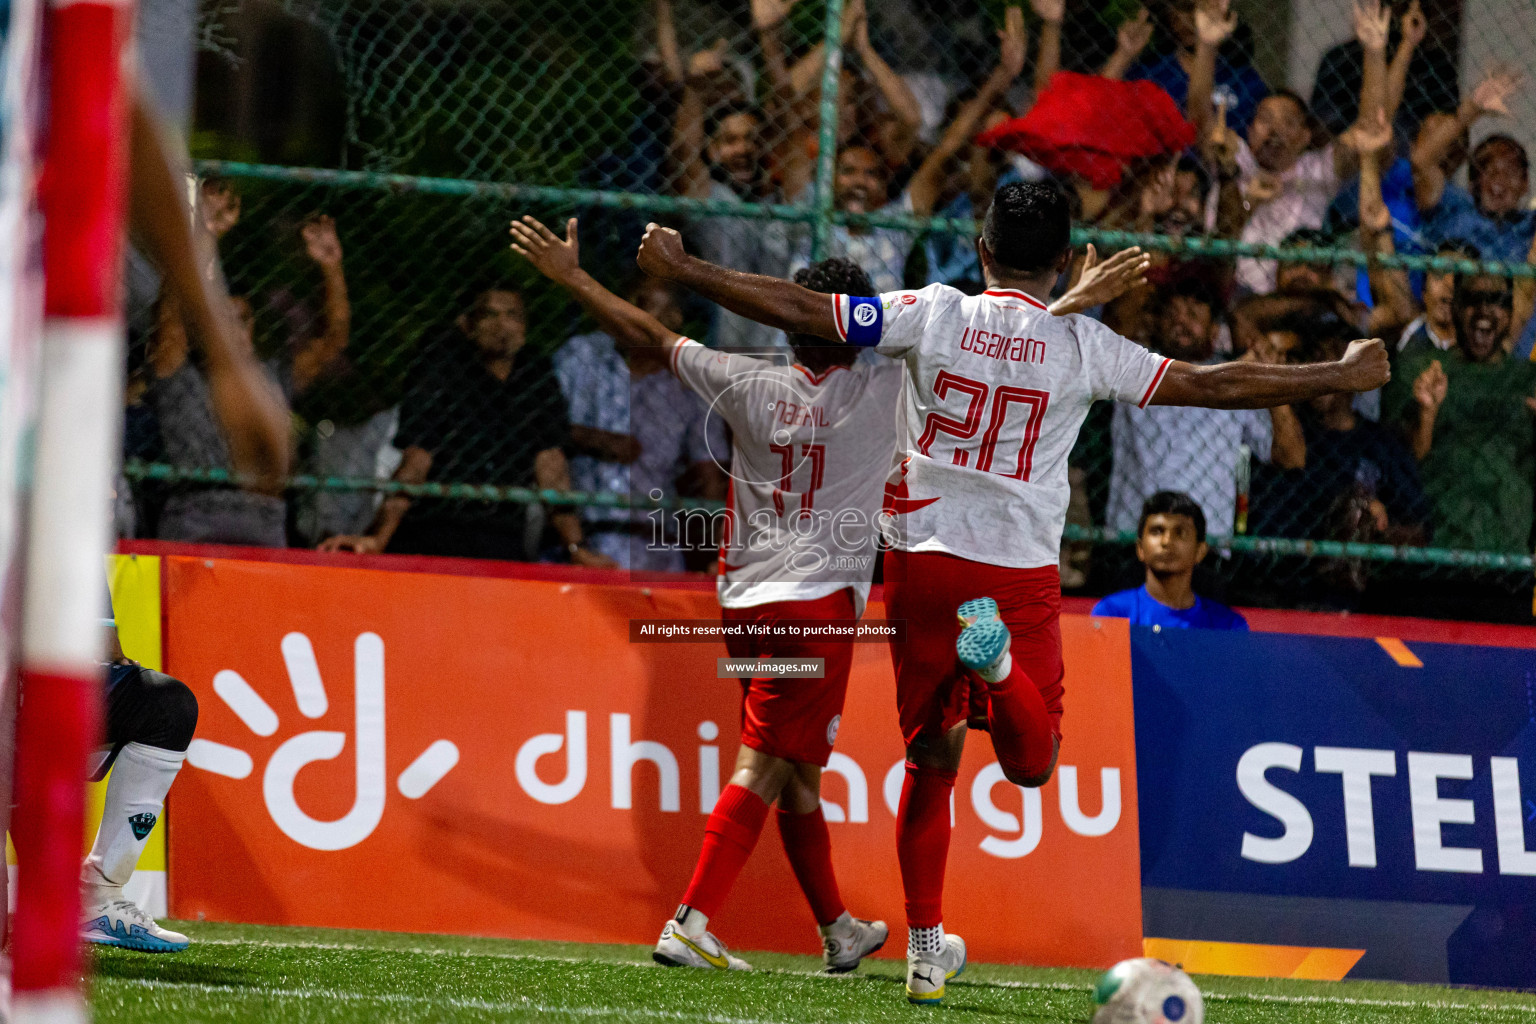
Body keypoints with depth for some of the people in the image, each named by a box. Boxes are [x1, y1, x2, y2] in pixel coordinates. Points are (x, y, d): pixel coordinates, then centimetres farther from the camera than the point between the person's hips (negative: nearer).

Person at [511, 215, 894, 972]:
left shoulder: (748, 385, 2)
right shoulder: (882, 391, -6)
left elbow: (651, 336, 12)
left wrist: (570, 277, 23)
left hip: (744, 599, 5)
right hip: (821, 600, -5)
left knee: (798, 769, 15)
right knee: (764, 765, -9)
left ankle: (838, 930, 27)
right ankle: (690, 924, -19)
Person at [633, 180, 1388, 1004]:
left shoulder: (932, 314, -4)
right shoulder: (1083, 347, -5)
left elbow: (796, 310, -6)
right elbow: (1214, 385, -1)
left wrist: (680, 269, 4)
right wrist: (1340, 377, 8)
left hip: (922, 560, 1)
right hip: (1021, 575, -1)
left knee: (930, 759, 13)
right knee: (1031, 764, 11)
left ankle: (925, 949, 13)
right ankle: (998, 658, -22)